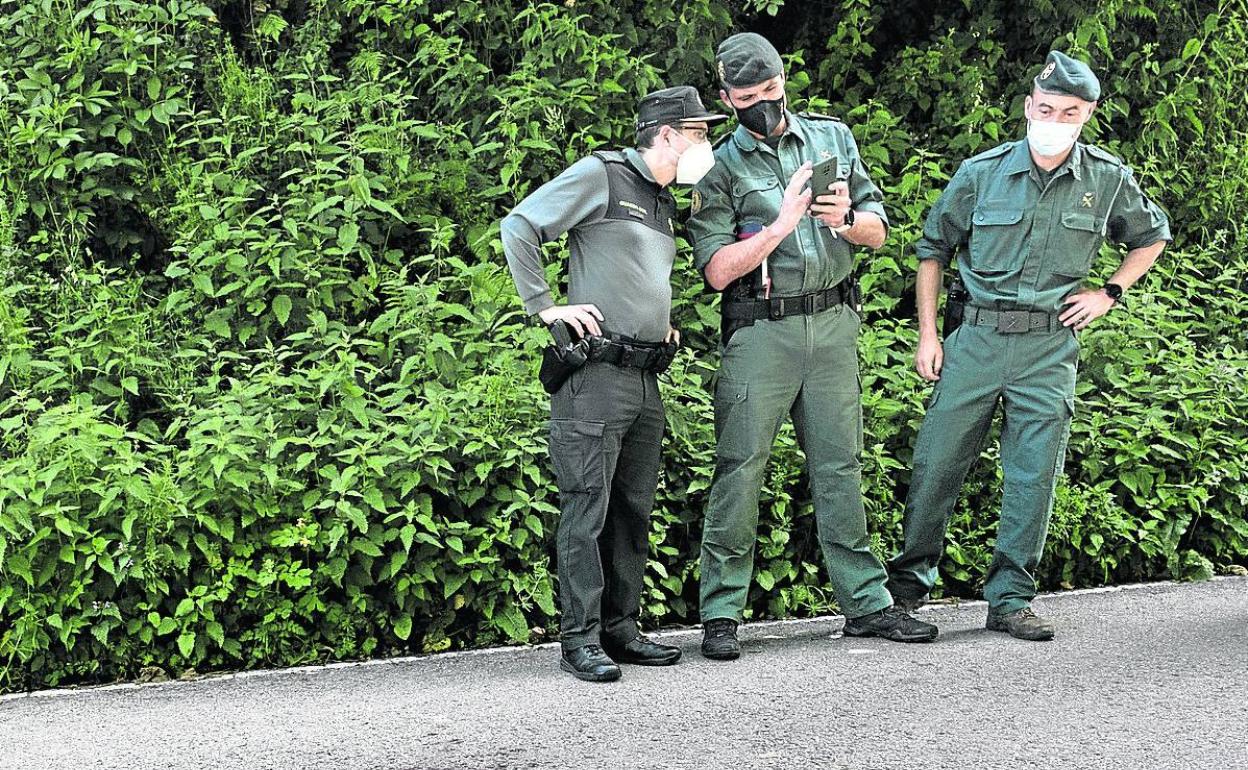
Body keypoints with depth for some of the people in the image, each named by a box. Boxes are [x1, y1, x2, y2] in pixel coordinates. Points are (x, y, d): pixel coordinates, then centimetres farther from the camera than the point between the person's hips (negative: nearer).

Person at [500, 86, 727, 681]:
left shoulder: (662, 204, 21)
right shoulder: (601, 175, -4)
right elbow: (518, 226, -8)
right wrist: (544, 307, -11)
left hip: (646, 381, 9)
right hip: (595, 377, -9)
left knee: (633, 510, 11)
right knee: (587, 510, -7)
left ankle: (620, 630, 18)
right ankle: (581, 641, -5)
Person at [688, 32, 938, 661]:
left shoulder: (833, 138, 12)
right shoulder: (720, 167, 1)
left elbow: (878, 233, 13)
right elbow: (717, 269, -8)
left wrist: (846, 219, -9)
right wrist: (782, 223, -17)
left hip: (833, 325, 3)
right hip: (759, 331, -3)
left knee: (839, 466, 8)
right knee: (740, 467, -4)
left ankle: (866, 603, 14)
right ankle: (720, 615, 0)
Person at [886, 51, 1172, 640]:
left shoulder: (1108, 180, 1)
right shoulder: (982, 172, -2)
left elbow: (1152, 237, 20)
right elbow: (933, 248, 9)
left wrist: (1109, 294, 8)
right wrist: (927, 335, 4)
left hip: (1050, 348, 0)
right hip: (976, 339, 0)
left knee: (1034, 476, 0)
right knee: (936, 463, 2)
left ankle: (1010, 600, 11)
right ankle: (909, 581, 19)